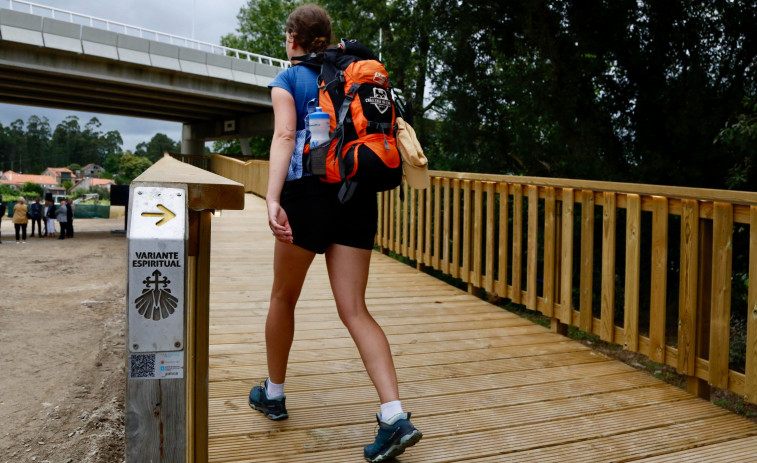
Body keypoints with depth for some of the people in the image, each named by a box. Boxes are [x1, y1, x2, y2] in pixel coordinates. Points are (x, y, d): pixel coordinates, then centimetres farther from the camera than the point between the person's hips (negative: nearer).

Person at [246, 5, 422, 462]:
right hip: (358, 195, 4)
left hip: (309, 190, -4)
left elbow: (285, 137, -11)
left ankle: (273, 394, 32)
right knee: (355, 310, 1)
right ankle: (395, 416, -12)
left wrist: (273, 199, -21)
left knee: (284, 297, 16)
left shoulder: (288, 80, 5)